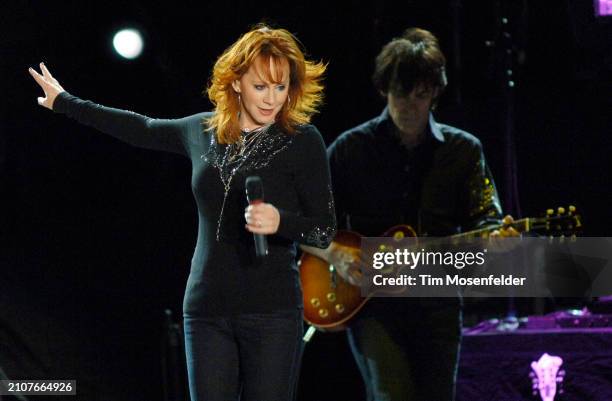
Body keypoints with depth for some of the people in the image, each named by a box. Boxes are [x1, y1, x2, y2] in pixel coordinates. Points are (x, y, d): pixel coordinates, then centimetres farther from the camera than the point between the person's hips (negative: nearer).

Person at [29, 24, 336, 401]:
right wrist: (64, 102, 37)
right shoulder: (203, 131, 10)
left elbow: (326, 230, -2)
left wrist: (280, 222, -24)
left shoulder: (303, 141, -3)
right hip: (207, 309, 4)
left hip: (271, 313, -4)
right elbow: (142, 129, 28)